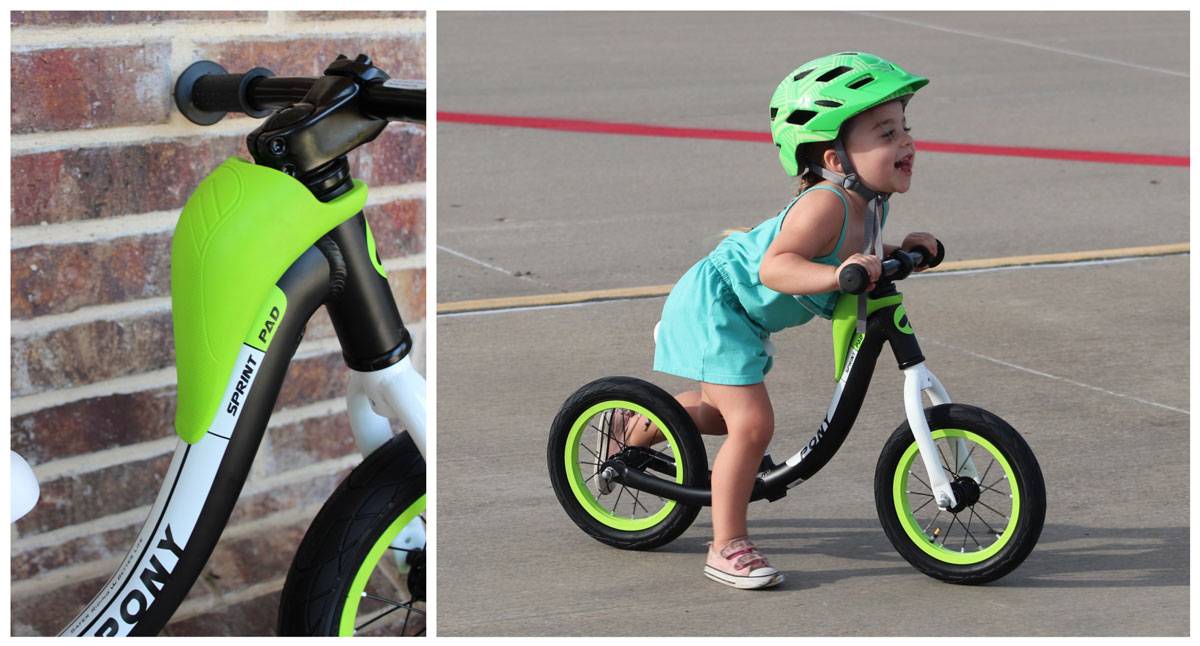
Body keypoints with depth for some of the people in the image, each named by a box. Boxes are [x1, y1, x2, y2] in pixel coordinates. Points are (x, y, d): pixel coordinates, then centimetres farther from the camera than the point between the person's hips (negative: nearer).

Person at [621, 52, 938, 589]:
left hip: (742, 316, 10)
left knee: (727, 411, 28)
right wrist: (836, 273, -57)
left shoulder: (869, 205, -3)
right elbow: (776, 266, -44)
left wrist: (900, 252, 0)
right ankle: (727, 547, -7)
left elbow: (855, 258, 14)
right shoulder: (826, 204, -33)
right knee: (752, 423, -16)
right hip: (713, 304, -10)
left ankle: (634, 430, 51)